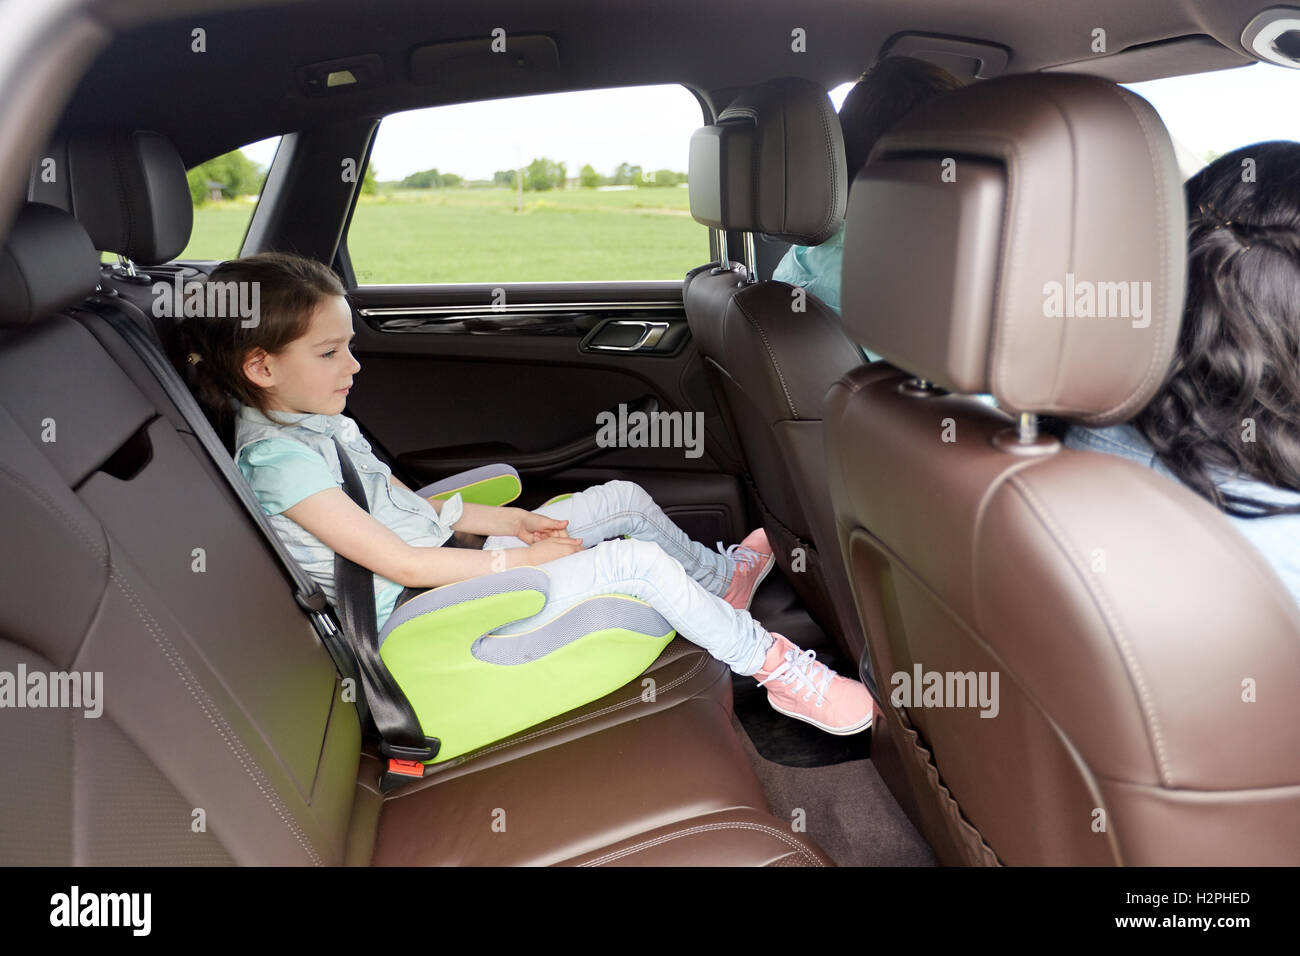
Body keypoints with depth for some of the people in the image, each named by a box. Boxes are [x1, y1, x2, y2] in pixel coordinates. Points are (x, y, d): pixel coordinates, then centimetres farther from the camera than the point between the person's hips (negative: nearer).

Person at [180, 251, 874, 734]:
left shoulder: (321, 422, 8)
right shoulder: (276, 457, -22)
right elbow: (400, 564, -24)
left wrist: (503, 519, 3)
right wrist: (520, 559, -18)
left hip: (451, 563, 9)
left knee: (625, 498, 7)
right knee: (641, 561, -17)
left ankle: (720, 578, 30)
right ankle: (774, 666, 1)